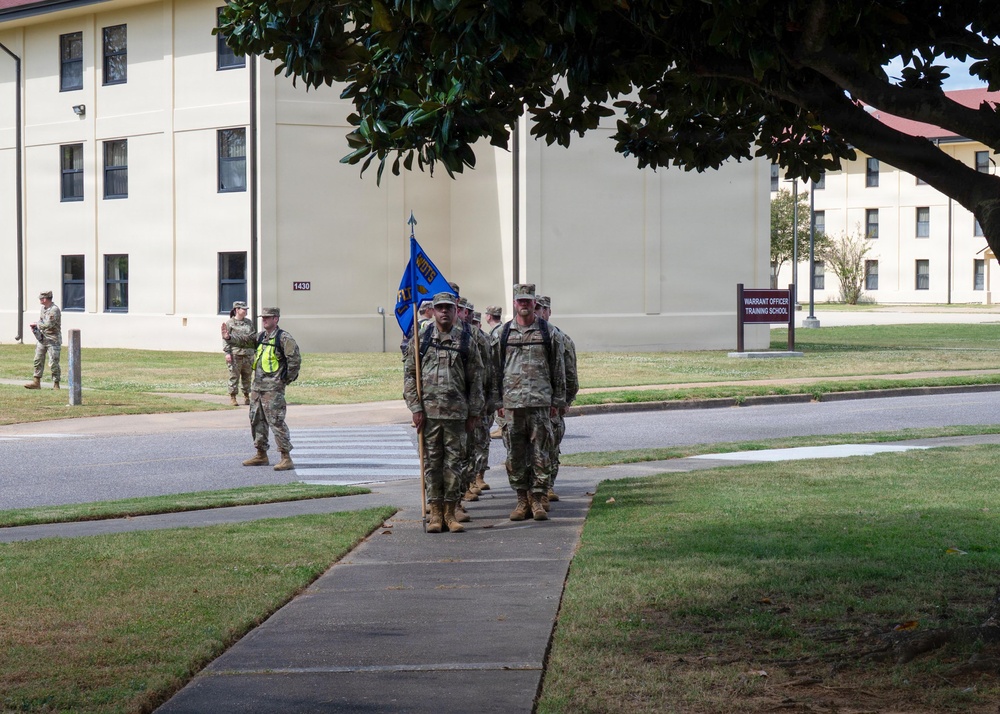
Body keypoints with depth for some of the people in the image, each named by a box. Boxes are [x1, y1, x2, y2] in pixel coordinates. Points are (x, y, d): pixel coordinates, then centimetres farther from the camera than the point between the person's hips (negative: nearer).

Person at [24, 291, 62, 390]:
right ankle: (36, 382, 16)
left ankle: (56, 385, 1)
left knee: (53, 363, -6)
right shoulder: (43, 308, 10)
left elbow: (48, 325, -24)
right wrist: (35, 327, 0)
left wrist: (36, 324, -11)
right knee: (38, 360, 10)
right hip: (43, 338, 9)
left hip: (53, 340, -9)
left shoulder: (54, 310, -18)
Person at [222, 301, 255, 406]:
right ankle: (232, 397, 5)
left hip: (248, 354, 4)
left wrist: (256, 350, 13)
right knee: (234, 376, -2)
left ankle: (246, 396, 17)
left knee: (247, 376, 7)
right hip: (235, 354, -4)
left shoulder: (249, 323, 15)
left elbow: (254, 337, 18)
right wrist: (227, 352, -12)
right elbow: (225, 338, -4)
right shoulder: (229, 323, 0)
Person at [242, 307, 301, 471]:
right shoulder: (260, 337, 12)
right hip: (257, 386, 9)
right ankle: (261, 456, 24)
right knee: (256, 420, 13)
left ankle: (286, 458, -8)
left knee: (276, 421, -11)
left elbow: (295, 360, -16)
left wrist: (286, 380, -10)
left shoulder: (284, 339, -12)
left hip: (273, 388, -9)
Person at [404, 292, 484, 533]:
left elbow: (475, 380, 6)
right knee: (432, 462, 3)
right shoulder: (420, 340, 4)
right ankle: (435, 513, 9)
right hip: (428, 411, 0)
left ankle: (450, 513, 10)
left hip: (457, 412, 0)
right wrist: (416, 408, -5)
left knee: (454, 461, 3)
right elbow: (409, 376, 4)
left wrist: (473, 413, 2)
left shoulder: (466, 342, 5)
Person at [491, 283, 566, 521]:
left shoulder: (548, 332, 5)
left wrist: (557, 401, 3)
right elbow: (495, 370, 10)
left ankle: (538, 500, 3)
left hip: (541, 402, -1)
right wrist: (498, 402, 5)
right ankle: (522, 499, 11)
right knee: (515, 454, 3)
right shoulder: (502, 334, 8)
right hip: (512, 402, 1)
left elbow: (558, 369, 7)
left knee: (541, 452, -2)